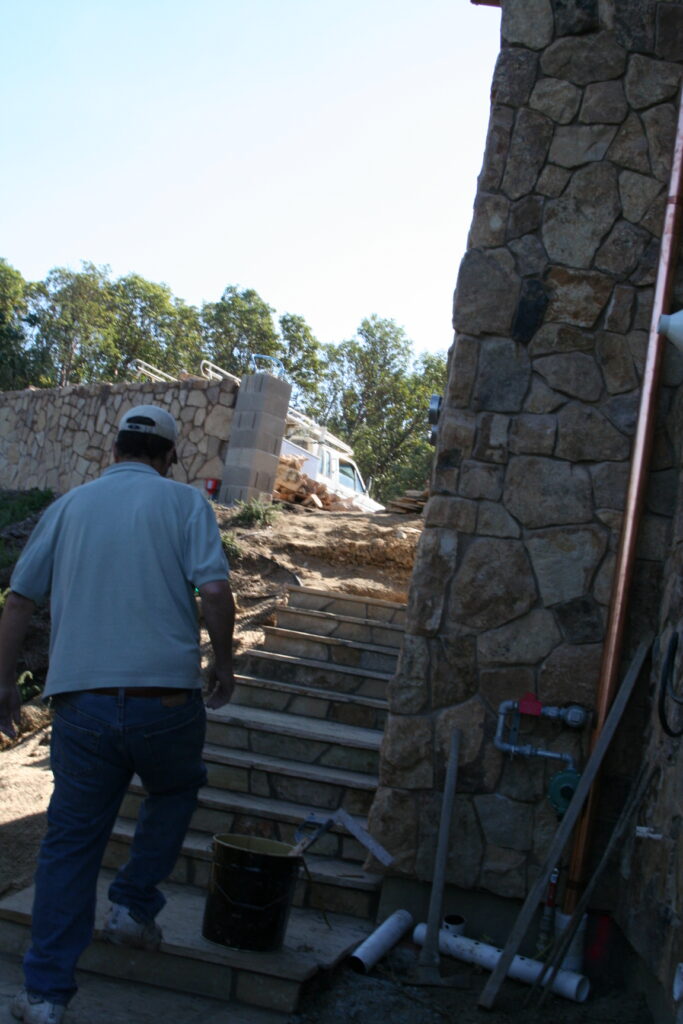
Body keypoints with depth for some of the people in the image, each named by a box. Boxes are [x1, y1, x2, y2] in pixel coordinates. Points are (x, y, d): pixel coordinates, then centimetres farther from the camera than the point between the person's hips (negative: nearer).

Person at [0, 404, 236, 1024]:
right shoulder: (184, 501, 2)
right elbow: (215, 590, -11)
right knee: (176, 791, 29)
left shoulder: (70, 505, 12)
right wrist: (224, 664, 4)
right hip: (166, 699, -2)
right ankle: (134, 906, 24)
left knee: (70, 843, 12)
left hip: (81, 703, 2)